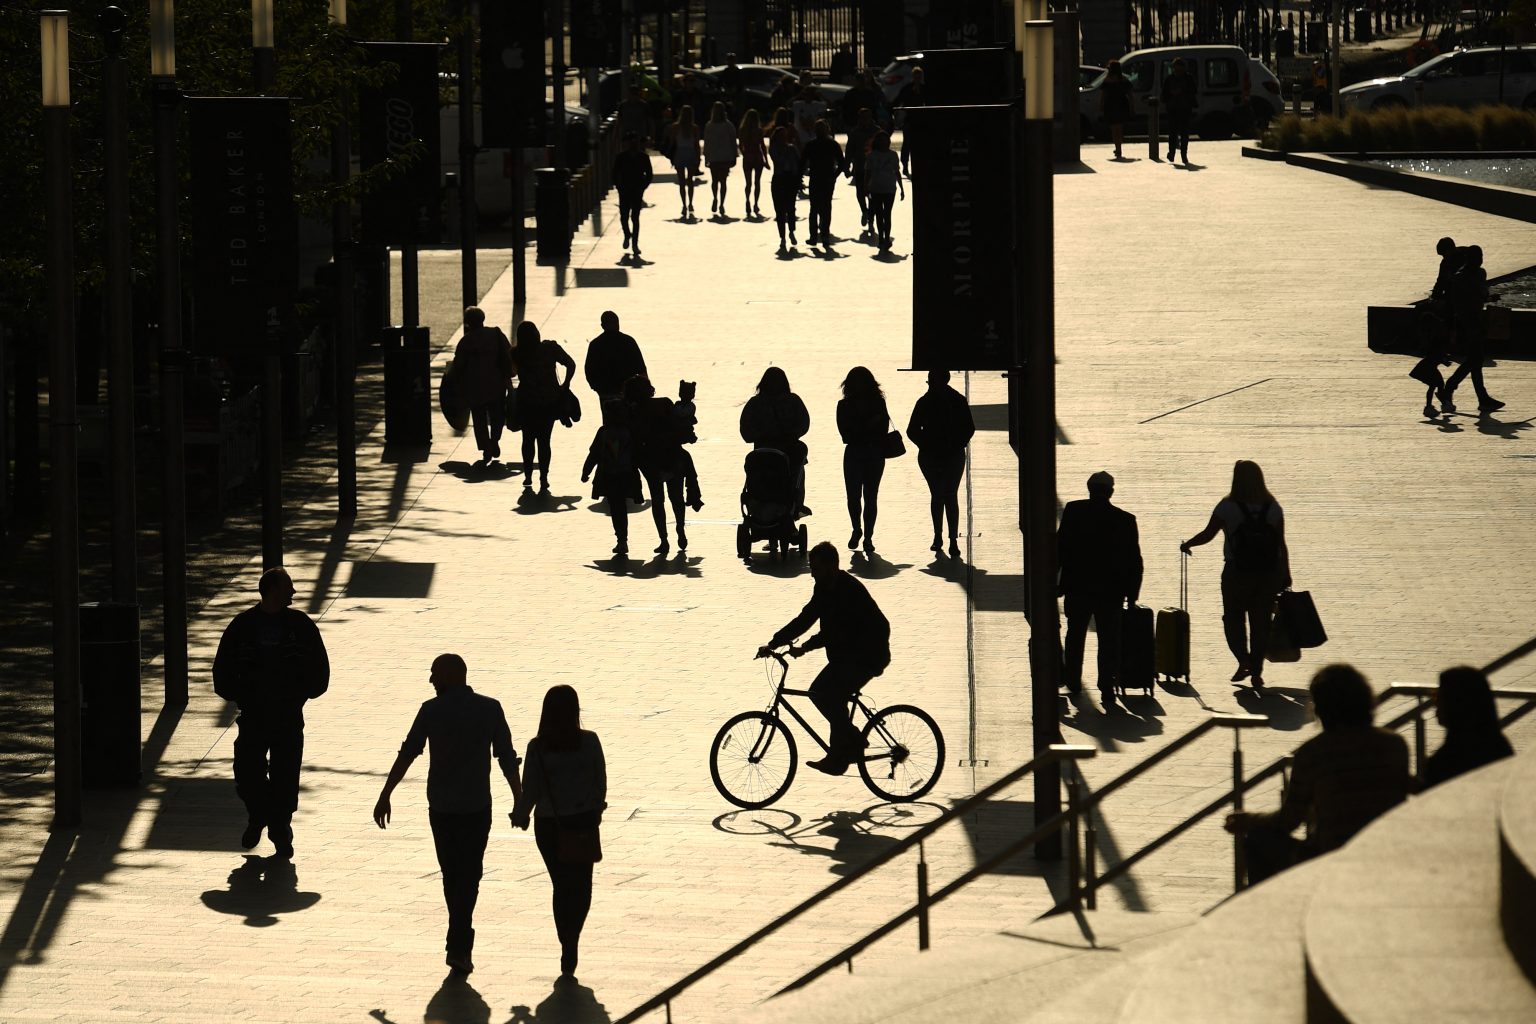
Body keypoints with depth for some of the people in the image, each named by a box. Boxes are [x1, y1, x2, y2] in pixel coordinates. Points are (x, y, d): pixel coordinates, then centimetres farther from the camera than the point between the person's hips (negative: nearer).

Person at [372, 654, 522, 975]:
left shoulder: (432, 711, -5)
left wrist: (385, 796, -2)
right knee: (468, 875, 2)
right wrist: (519, 798, 6)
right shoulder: (490, 709, -3)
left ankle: (461, 940, 24)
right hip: (477, 805, 0)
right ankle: (459, 944, -10)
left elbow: (407, 755, -6)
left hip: (441, 806, 0)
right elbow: (507, 758, -2)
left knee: (452, 874, 15)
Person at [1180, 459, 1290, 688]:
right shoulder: (1273, 507, 0)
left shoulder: (1228, 506, -9)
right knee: (1261, 622, 10)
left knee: (1233, 618, 13)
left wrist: (1187, 545, 13)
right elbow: (1282, 545, 1)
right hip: (1268, 574, 3)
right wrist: (1286, 575, 9)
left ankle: (1244, 660, -5)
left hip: (1237, 574, -3)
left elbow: (1207, 534, -5)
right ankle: (1257, 670, 9)